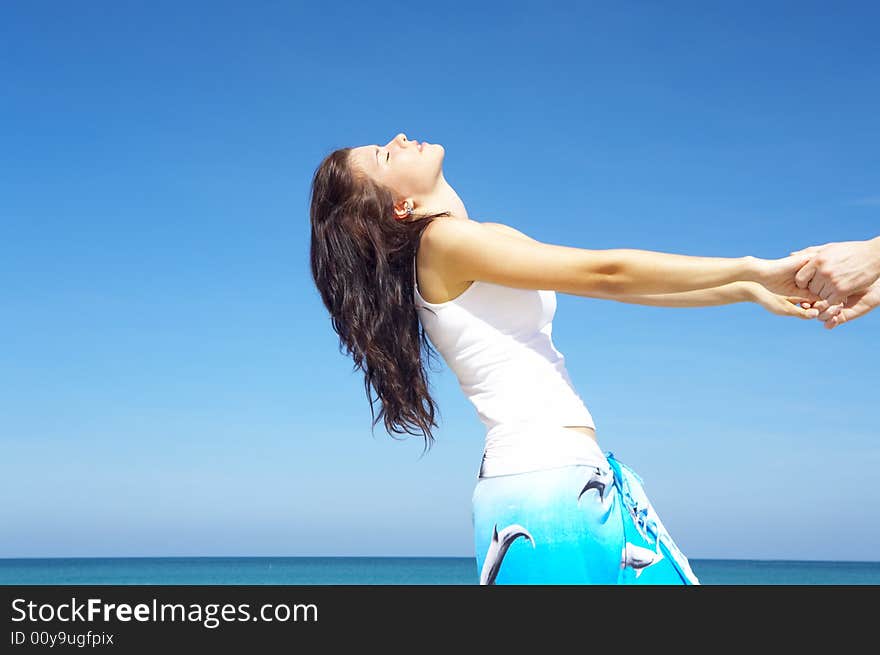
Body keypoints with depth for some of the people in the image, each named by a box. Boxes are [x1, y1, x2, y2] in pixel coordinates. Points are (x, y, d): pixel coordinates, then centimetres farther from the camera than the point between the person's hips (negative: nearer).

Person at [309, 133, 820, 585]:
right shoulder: (444, 241, -10)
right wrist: (753, 268, -5)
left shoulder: (492, 239, 16)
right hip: (545, 482, -9)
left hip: (572, 479, 9)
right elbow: (608, 273, -11)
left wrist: (750, 290, 12)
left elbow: (625, 284, 15)